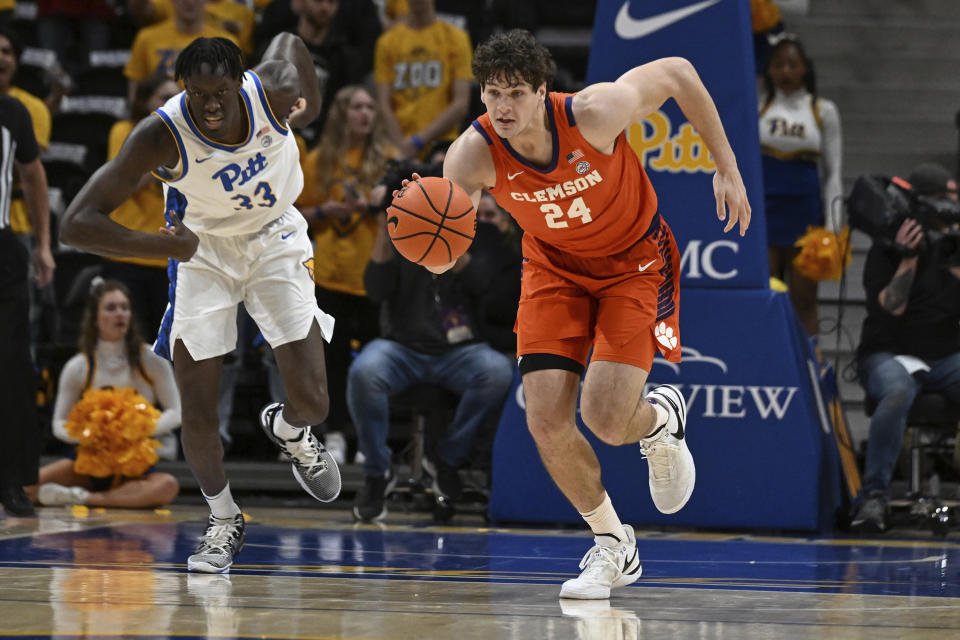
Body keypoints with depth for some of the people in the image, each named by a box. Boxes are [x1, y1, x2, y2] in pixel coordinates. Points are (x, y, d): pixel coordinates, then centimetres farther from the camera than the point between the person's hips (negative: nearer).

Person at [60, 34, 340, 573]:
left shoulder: (273, 88, -26)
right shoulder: (162, 136, -32)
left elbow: (289, 41, 1)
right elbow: (76, 224, -33)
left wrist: (311, 101, 3)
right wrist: (165, 246, -38)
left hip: (275, 240, 1)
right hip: (202, 250, -1)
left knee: (312, 401, -8)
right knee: (198, 416, -5)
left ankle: (289, 430, 31)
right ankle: (225, 521, 23)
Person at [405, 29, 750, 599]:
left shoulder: (594, 113, -32)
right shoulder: (473, 155, -25)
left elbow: (677, 72, -15)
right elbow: (442, 260, -23)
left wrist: (727, 167, -11)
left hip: (635, 263, -3)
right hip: (555, 267, 3)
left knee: (604, 417, -19)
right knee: (546, 421, -10)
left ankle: (662, 421, 21)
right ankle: (613, 547, 15)